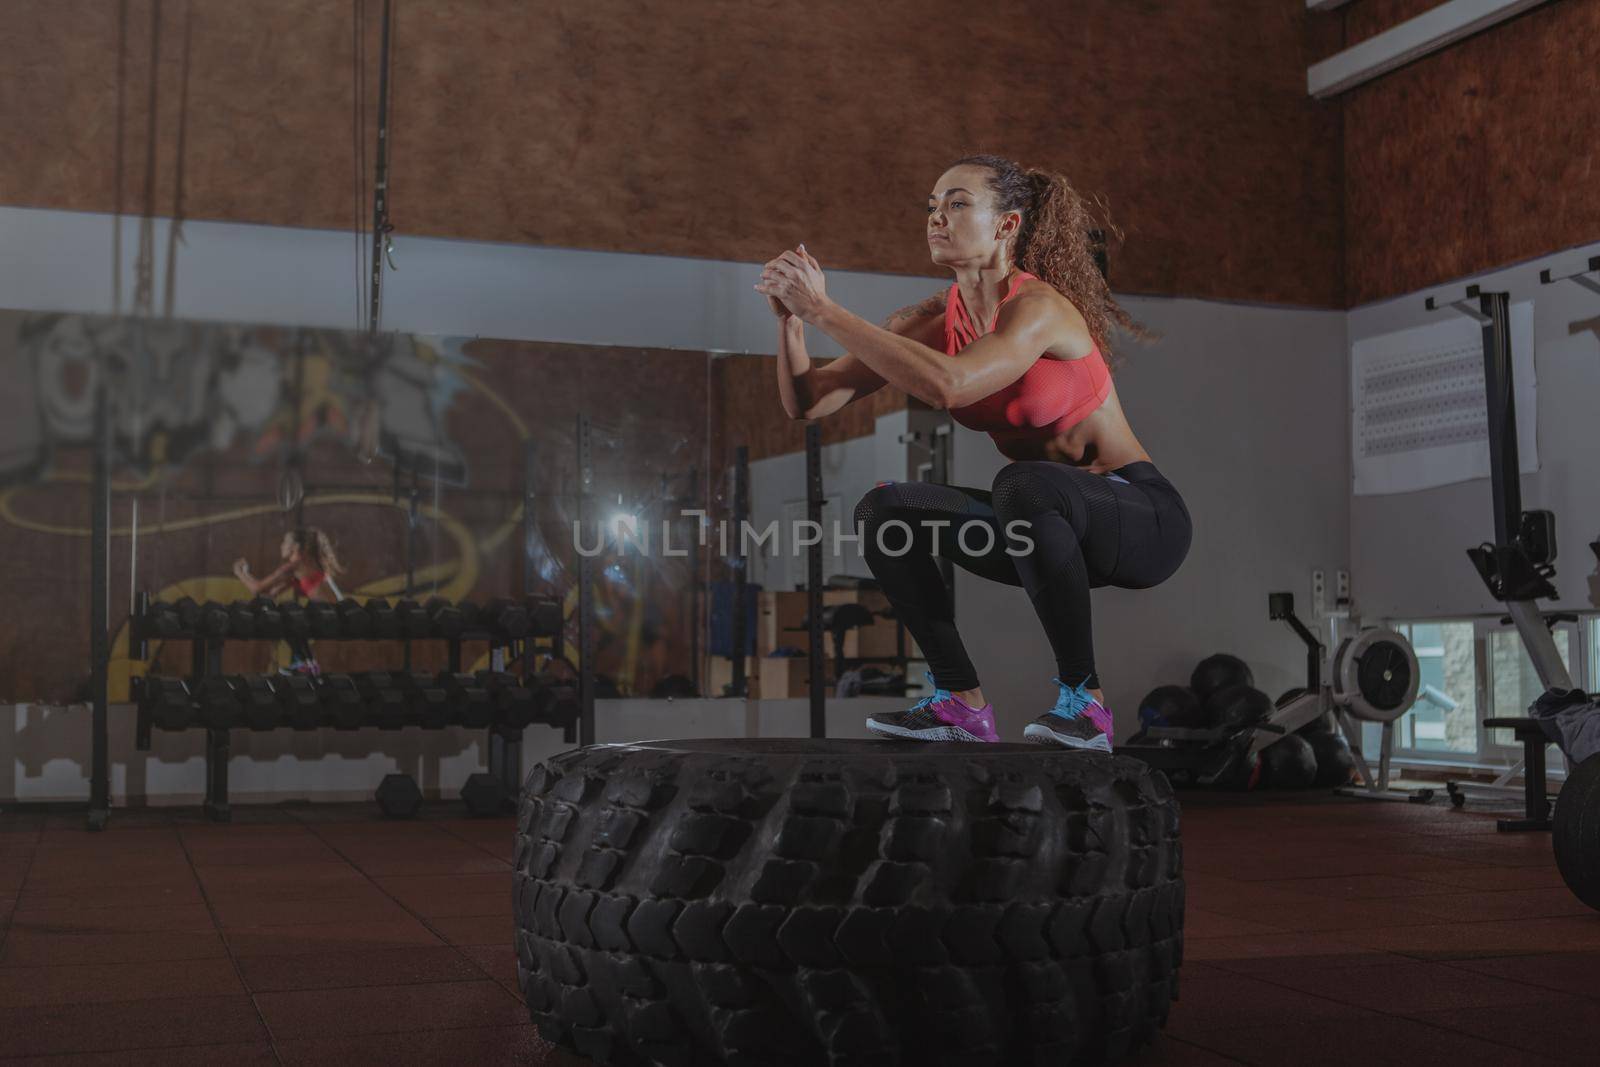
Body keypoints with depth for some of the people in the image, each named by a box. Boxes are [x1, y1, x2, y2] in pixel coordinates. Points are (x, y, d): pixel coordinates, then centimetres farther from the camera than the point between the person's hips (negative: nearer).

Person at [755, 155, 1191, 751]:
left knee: (1021, 483, -37)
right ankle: (961, 702, -2)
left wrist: (825, 311, -35)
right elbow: (807, 403, -4)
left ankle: (1083, 697, -21)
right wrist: (792, 318, -22)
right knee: (885, 510, -10)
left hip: (1143, 517, -7)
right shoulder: (934, 320, -2)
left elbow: (947, 386, -41)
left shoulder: (1037, 306, -22)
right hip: (1050, 526, 7)